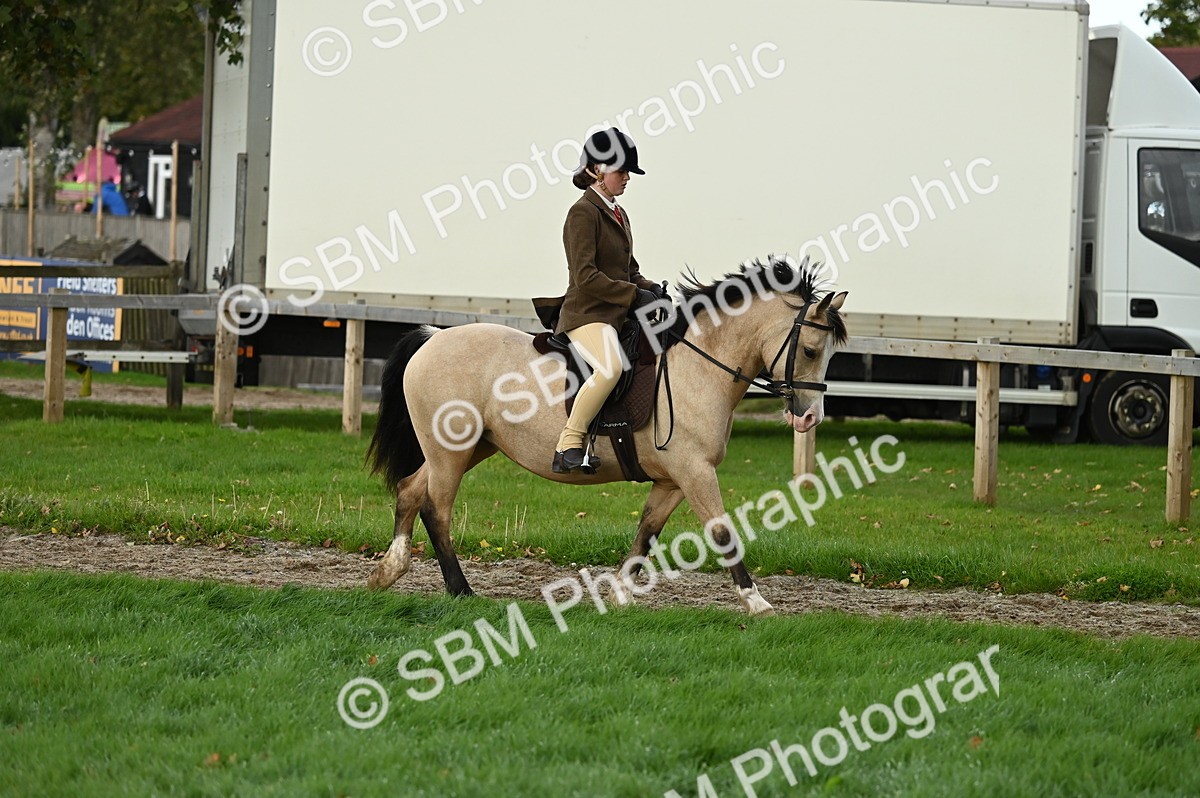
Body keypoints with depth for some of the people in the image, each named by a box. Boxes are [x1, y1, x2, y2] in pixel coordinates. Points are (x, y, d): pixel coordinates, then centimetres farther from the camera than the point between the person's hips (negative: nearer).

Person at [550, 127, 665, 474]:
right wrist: (634, 295, -17)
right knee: (611, 365, -36)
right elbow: (586, 277, -17)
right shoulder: (583, 213, -9)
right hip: (586, 314, -10)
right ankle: (568, 447, -31)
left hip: (619, 314, 10)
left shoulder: (619, 214, 19)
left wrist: (650, 289, 5)